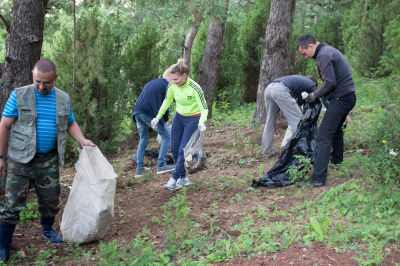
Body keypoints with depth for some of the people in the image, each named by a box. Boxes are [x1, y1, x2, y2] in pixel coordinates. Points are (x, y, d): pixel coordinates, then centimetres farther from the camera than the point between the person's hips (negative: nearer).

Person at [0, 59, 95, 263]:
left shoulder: (63, 99, 5)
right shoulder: (19, 95, -6)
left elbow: (70, 123, 17)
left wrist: (82, 140, -1)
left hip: (49, 160, 3)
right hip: (20, 159, -3)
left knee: (51, 200, 12)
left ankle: (47, 230, 39)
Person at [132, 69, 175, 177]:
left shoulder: (150, 83, 28)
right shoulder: (166, 85, 4)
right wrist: (164, 120, 15)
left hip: (137, 112, 8)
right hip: (150, 113, -8)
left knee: (143, 139, 20)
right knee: (166, 136, 5)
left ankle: (139, 169, 17)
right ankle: (161, 165, 3)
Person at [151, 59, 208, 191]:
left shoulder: (195, 89, -28)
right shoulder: (172, 86, -13)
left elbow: (204, 108, -22)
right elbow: (167, 101, 6)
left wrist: (201, 123, -40)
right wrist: (158, 117, 5)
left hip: (193, 119, -6)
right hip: (178, 117, 6)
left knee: (183, 150, -8)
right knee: (174, 149, 5)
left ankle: (174, 179, 0)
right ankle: (183, 178, 18)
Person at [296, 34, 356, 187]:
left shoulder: (323, 55, -15)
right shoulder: (329, 51, 18)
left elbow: (330, 83, -21)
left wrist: (314, 95, -8)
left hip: (340, 98, -11)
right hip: (348, 96, 11)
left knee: (324, 137, -13)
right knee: (336, 130, 29)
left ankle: (318, 178, -16)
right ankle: (337, 160, 48)